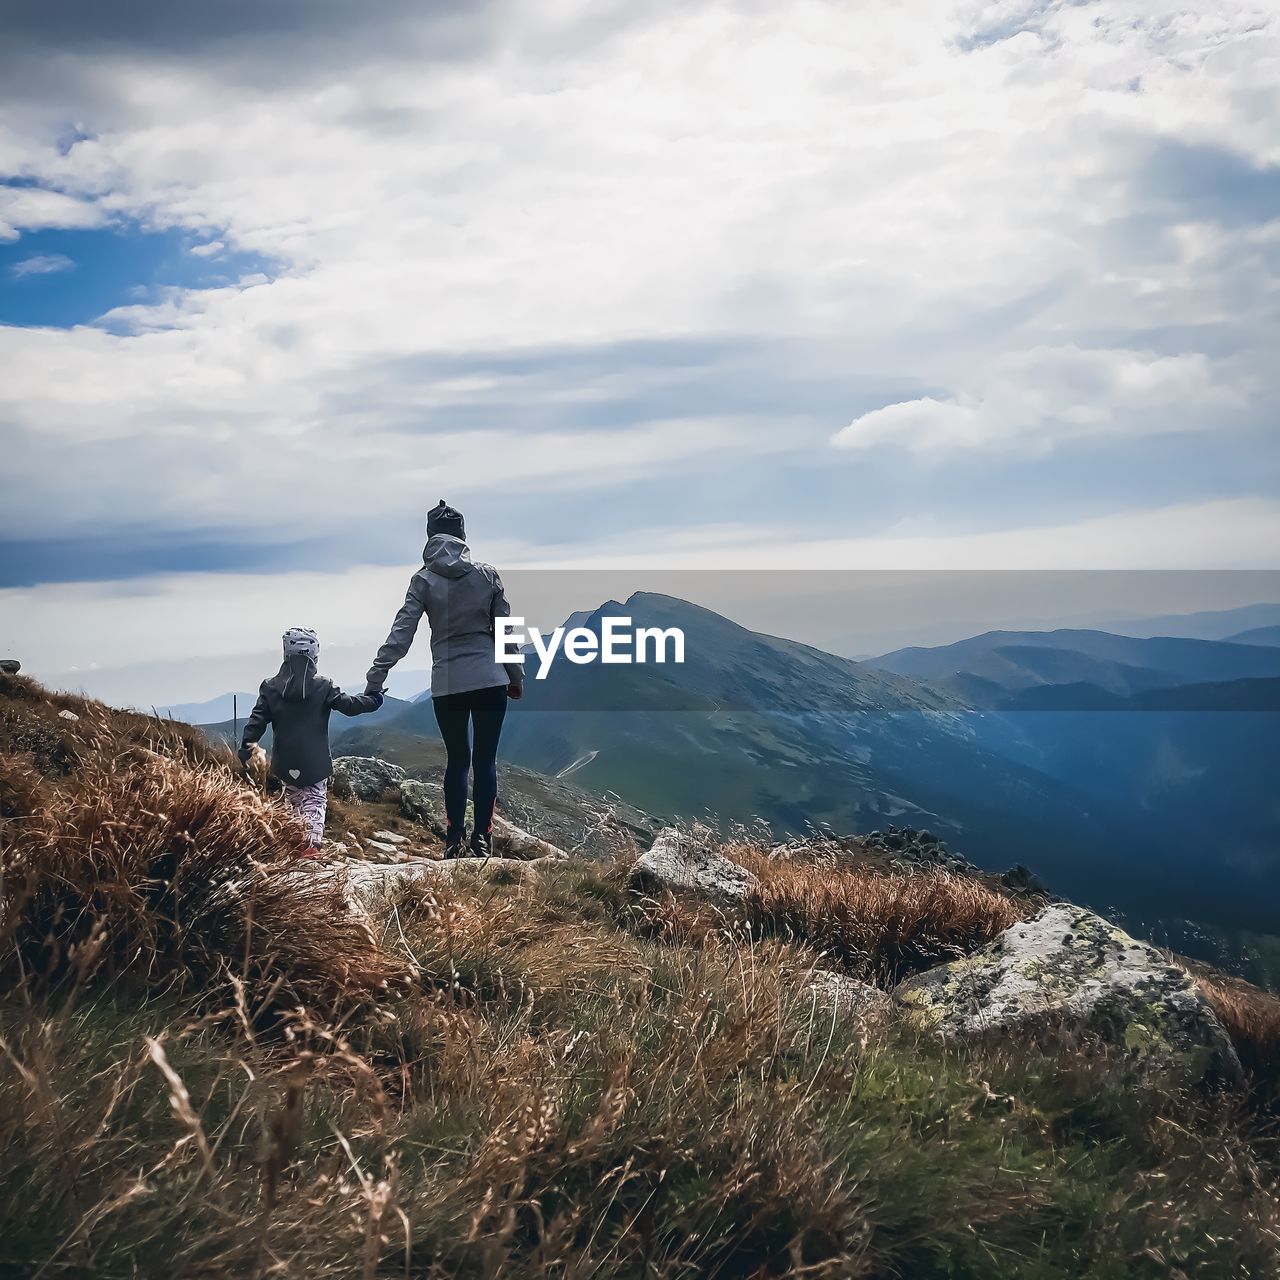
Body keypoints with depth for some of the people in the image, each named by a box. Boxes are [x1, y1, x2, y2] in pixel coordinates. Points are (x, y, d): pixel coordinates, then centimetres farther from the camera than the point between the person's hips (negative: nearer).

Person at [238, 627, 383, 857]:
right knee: (315, 800, 3)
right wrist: (373, 700, 9)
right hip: (315, 761, -3)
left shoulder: (270, 687, -1)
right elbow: (349, 705, -7)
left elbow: (256, 722, -1)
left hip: (285, 762, 3)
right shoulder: (323, 686, -9)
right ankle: (312, 842, -16)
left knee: (292, 797, 19)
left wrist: (245, 751, 2)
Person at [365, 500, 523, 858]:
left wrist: (375, 678, -7)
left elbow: (401, 633, -8)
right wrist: (516, 677, 14)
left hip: (447, 685, 0)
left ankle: (454, 840, 13)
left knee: (456, 760, 13)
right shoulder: (488, 574, -1)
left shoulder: (424, 580, -3)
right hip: (490, 680, 0)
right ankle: (482, 838, 4)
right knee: (485, 760, 7)